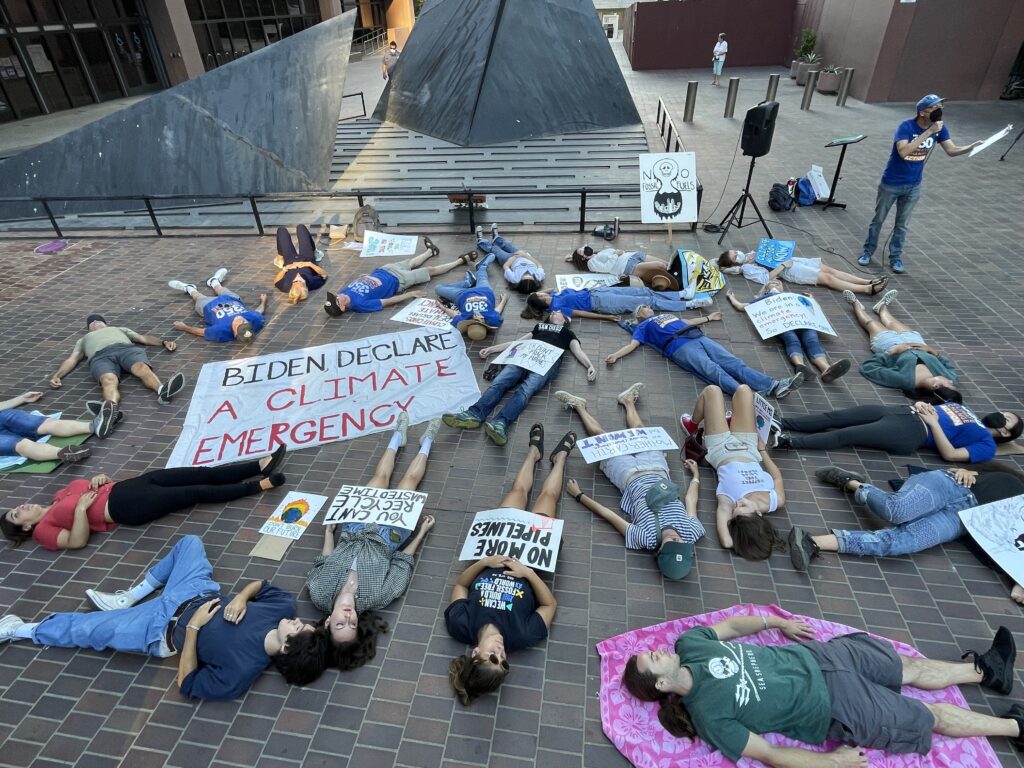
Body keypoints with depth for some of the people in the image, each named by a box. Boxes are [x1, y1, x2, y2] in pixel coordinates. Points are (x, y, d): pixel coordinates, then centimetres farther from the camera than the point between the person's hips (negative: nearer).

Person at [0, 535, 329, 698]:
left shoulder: (240, 673, -35)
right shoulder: (284, 608, -24)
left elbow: (188, 685, -21)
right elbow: (262, 585, -4)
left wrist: (191, 629, -26)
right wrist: (241, 598, -25)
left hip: (164, 628, -6)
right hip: (199, 596, 6)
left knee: (83, 629, 5)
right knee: (189, 542, 16)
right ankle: (131, 597, 31)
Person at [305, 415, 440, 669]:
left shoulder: (318, 593, -34)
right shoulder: (377, 597, -39)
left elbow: (322, 563, -11)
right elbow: (403, 562, -21)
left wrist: (329, 530, 1)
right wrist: (422, 532, -9)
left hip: (351, 531, 3)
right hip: (386, 536, -2)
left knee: (381, 476, 18)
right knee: (410, 479, 11)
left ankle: (398, 436, 49)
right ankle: (426, 441, 43)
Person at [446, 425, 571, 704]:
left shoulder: (459, 626, -32)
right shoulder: (522, 637, -35)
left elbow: (459, 585, -13)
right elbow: (550, 604, -19)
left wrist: (482, 562, -29)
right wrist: (529, 573, -34)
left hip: (496, 543, 2)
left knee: (518, 490, 18)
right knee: (547, 495, 14)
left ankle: (534, 452, 51)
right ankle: (560, 457, 48)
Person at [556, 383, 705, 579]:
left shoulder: (646, 538, -37)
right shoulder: (692, 532, -29)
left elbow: (607, 515, -28)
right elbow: (691, 500, -8)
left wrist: (578, 495, -16)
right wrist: (695, 474, 10)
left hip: (630, 476, -3)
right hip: (657, 469, 3)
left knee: (600, 434, 12)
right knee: (638, 430, 21)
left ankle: (579, 405, 40)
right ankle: (628, 400, 52)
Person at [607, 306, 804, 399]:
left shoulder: (667, 315, 39)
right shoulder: (644, 326, 18)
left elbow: (688, 322, 47)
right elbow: (633, 344, 4)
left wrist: (708, 318, 56)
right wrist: (616, 354, -14)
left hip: (699, 338, 7)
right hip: (680, 347, -7)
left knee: (733, 363, -13)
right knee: (714, 370, -29)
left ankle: (773, 386, -28)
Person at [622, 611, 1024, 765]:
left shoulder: (688, 644, -11)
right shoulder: (709, 716, -25)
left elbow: (730, 625, 7)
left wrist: (777, 622, 8)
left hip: (811, 657, 5)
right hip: (832, 709, -4)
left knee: (912, 667, 16)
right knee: (932, 715, 8)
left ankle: (985, 670, 41)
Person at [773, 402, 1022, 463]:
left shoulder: (987, 445, 8)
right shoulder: (965, 409, 31)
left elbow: (950, 454, -8)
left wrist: (933, 422, -12)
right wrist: (922, 405, 5)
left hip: (910, 432, -7)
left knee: (844, 436, -24)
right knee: (834, 417, -13)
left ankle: (789, 441, -30)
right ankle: (780, 423, -19)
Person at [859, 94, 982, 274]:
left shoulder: (940, 128, -6)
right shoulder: (906, 127, -22)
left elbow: (952, 150, -4)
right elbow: (903, 152, -37)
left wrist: (971, 147, -22)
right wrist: (928, 132, -37)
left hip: (913, 186, 4)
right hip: (891, 183, -4)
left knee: (902, 224, 10)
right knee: (878, 219, 10)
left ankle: (895, 257, 19)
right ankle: (868, 251, 25)